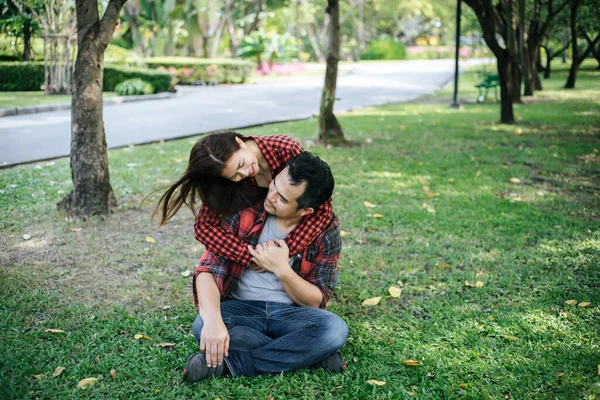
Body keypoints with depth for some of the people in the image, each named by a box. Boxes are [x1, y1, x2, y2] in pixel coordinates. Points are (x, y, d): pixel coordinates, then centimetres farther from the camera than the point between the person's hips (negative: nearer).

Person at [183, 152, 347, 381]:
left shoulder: (326, 230, -9)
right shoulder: (244, 209, -11)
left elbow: (316, 301, -6)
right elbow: (208, 269, -16)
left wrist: (281, 268, -22)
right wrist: (213, 320, -34)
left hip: (291, 313, 0)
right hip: (242, 310, 0)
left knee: (335, 329, -31)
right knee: (203, 326, -33)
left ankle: (230, 363, -22)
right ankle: (305, 354, -20)